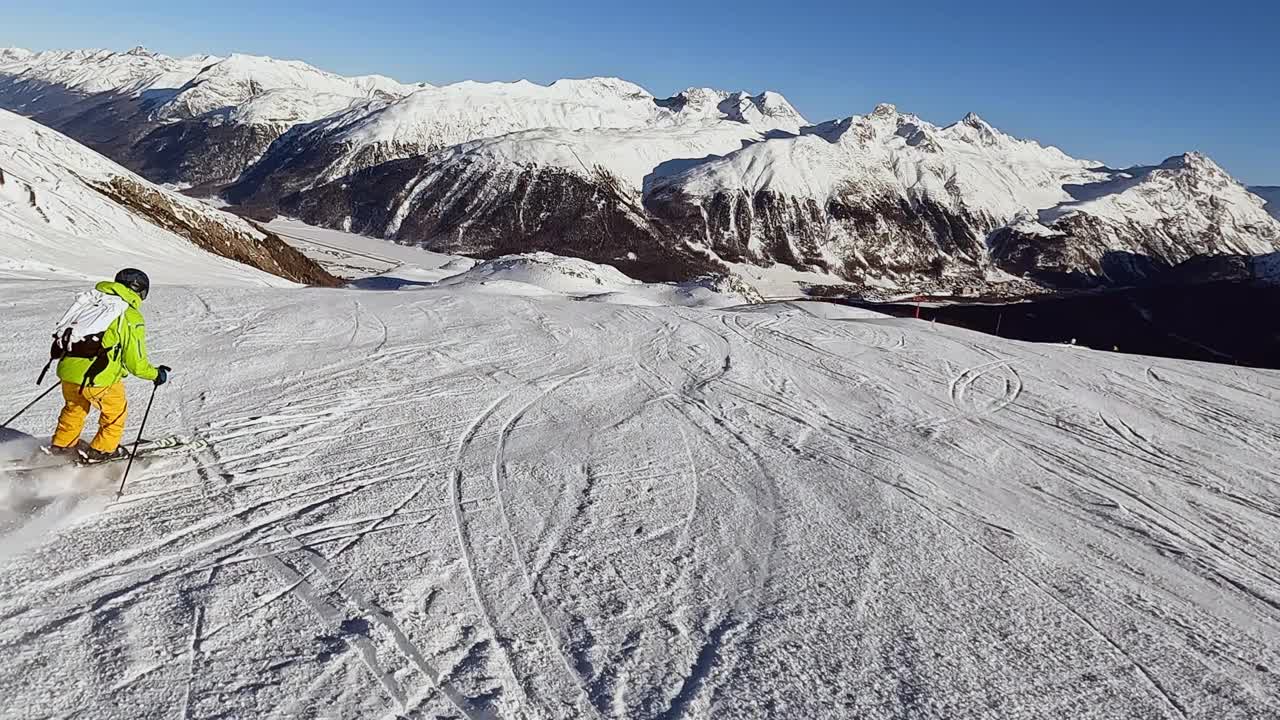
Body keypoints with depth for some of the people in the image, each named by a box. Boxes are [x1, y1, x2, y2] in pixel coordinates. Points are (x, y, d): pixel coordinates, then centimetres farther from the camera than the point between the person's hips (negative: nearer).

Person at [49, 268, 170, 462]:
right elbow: (136, 363, -8)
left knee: (75, 406, 33)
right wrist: (157, 374, 9)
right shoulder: (132, 318, -9)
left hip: (68, 368, 7)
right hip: (99, 377, -7)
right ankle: (102, 450, 28)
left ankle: (62, 444, 45)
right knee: (116, 411, 20)